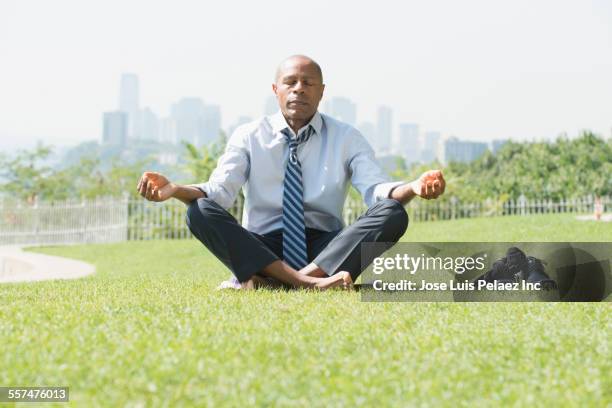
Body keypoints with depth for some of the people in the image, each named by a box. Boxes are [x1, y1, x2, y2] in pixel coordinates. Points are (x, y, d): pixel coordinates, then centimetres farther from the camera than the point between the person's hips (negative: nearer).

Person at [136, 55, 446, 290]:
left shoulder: (346, 138, 8)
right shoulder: (249, 136, 7)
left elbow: (377, 190, -7)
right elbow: (220, 190, -7)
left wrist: (414, 188, -31)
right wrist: (173, 190, -29)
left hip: (329, 248, 1)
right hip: (260, 250, 0)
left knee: (393, 214, -25)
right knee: (200, 211, -25)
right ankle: (306, 282, -39)